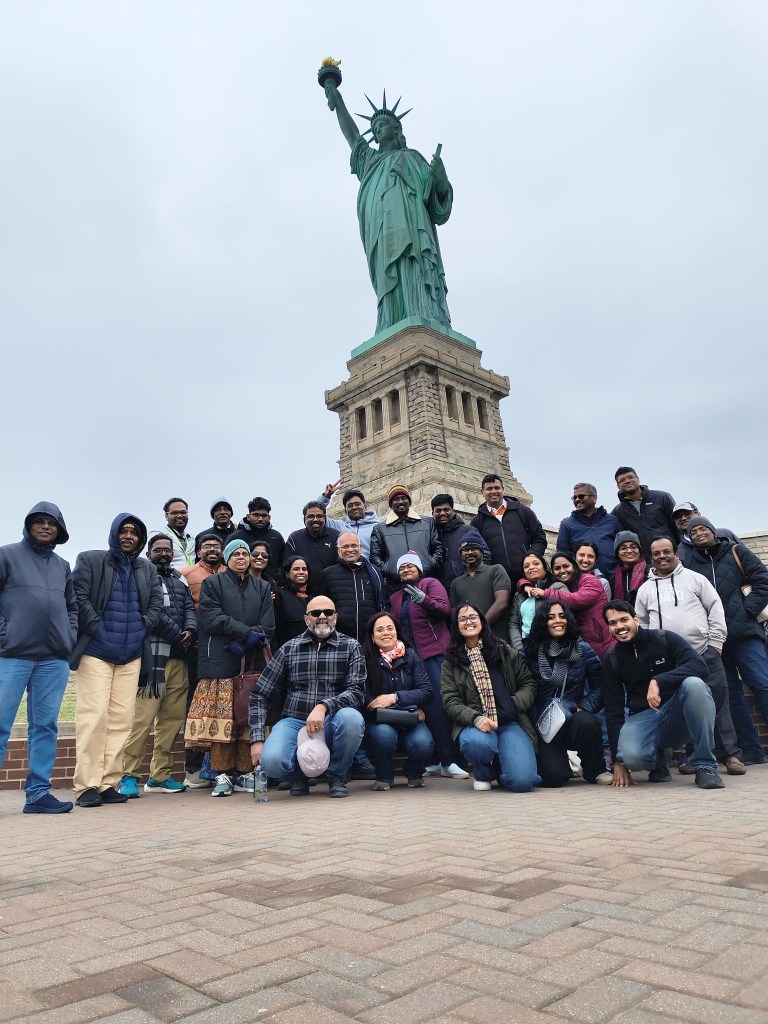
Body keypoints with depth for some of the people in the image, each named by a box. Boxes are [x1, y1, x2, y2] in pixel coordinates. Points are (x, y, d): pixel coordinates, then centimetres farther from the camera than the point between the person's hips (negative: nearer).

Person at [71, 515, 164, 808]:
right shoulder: (90, 560, 4)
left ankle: (108, 783, 9)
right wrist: (96, 628, -11)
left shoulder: (148, 570, 15)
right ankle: (87, 786, -1)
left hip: (132, 655, 4)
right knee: (93, 717, -8)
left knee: (121, 720, 2)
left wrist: (142, 628, -4)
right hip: (96, 651, -4)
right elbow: (78, 596, -5)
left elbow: (157, 605, 11)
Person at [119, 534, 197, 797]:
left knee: (174, 716, 7)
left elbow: (189, 608, 13)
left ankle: (160, 775, 16)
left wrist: (190, 630, -7)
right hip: (152, 654, -6)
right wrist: (177, 635, -11)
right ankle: (129, 775, 0)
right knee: (143, 716, -11)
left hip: (178, 656, 6)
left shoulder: (180, 580, 22)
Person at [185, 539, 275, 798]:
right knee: (221, 717, -7)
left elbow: (268, 626, 8)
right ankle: (222, 775, -1)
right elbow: (212, 618, -3)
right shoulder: (212, 583, 12)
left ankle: (244, 773, 4)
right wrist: (247, 632, -11)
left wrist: (243, 642, -8)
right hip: (221, 662, -2)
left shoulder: (262, 587, 19)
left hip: (253, 661, 3)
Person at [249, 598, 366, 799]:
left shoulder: (351, 647, 2)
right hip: (294, 722, 1)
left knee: (351, 718, -34)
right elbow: (259, 695, 5)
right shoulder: (289, 649, 6)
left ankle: (337, 776, -2)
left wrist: (324, 706, -27)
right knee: (271, 762, -29)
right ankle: (298, 774, 10)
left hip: (331, 723, 0)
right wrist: (257, 739, -6)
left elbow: (356, 691, -10)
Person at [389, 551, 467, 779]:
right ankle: (436, 760, 7)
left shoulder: (431, 583, 5)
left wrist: (424, 600, -24)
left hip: (434, 653, -5)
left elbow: (445, 610, -9)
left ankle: (447, 761, -11)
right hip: (411, 656, 6)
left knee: (437, 704, -12)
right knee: (425, 705, 2)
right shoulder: (396, 597, 22)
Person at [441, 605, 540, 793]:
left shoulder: (504, 651, 11)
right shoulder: (451, 662, 8)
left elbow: (528, 683, 11)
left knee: (522, 780, -23)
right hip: (474, 725, 0)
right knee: (476, 742, -38)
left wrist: (514, 704, -9)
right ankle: (484, 772, 1)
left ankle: (499, 765, 17)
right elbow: (450, 701, -1)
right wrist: (476, 718, -20)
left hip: (511, 724, 1)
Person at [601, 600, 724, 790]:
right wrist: (617, 761, -5)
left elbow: (699, 665, -19)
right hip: (643, 717, 1)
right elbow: (613, 711, 1)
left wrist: (658, 681, -33)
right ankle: (658, 762, 8)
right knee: (631, 756, -32)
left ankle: (705, 766, -20)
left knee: (694, 684, -33)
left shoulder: (664, 638, -5)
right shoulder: (612, 662, 2)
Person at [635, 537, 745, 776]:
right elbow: (641, 624, 14)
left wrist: (715, 642, -3)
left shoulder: (694, 578, 5)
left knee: (719, 704, 1)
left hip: (704, 653, -2)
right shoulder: (645, 589, 10)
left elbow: (716, 609, 3)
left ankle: (732, 755, 10)